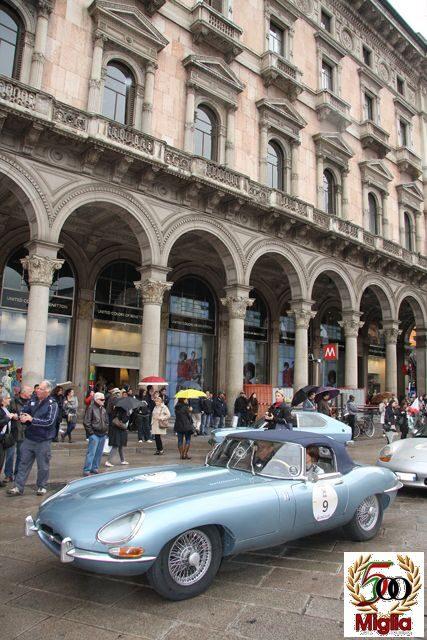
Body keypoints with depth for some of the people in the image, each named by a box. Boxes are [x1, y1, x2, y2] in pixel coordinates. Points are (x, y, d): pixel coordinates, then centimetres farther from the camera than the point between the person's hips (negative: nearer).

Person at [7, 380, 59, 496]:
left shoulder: (52, 404, -12)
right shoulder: (33, 400, 5)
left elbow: (49, 421, -20)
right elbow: (23, 411, 10)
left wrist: (32, 419, -20)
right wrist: (22, 416, -14)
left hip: (43, 440, -5)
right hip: (29, 438, 5)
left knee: (43, 466, 8)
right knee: (24, 463, 8)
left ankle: (41, 487, 24)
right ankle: (18, 488, 16)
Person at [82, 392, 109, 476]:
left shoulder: (103, 409, 15)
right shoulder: (91, 408, -8)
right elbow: (86, 422, -10)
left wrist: (106, 430, 13)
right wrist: (91, 432, -13)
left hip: (103, 434, 7)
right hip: (94, 434, -7)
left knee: (99, 453, 11)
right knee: (91, 453, -9)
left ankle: (95, 468, 22)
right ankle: (86, 470, -4)